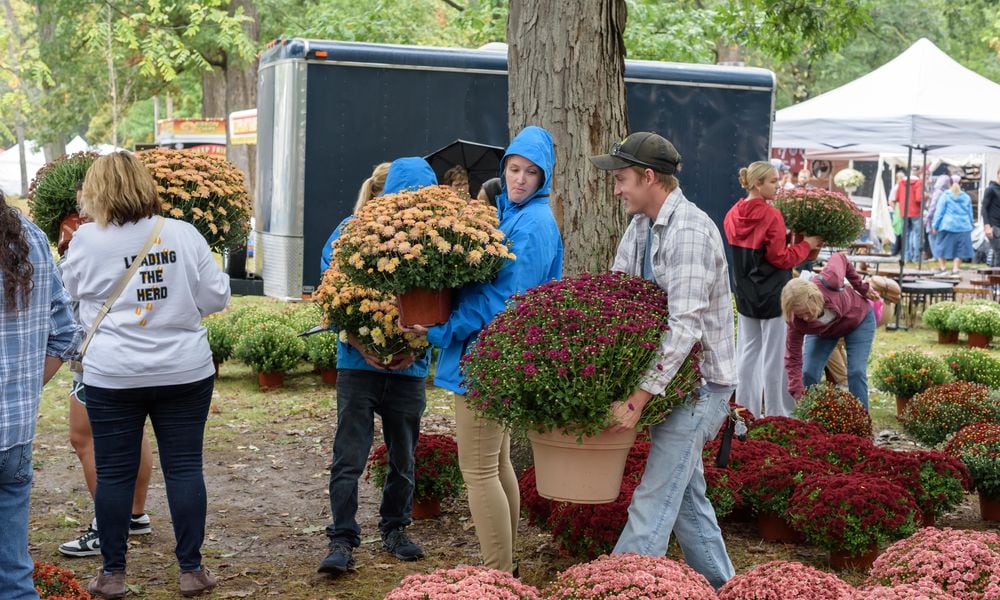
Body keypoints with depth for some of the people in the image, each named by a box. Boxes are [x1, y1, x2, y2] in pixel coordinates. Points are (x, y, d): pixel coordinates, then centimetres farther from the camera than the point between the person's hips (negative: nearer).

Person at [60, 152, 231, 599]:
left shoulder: (88, 239, -5)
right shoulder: (184, 234, -2)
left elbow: (67, 292, 10)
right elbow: (217, 298, 1)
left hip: (113, 377, -1)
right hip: (185, 372, 1)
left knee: (114, 473, 9)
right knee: (184, 468, 7)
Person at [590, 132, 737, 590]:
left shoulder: (689, 231, -22)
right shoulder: (641, 226, 8)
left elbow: (685, 328, -29)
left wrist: (639, 397, -32)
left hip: (698, 379, -10)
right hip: (673, 377, 10)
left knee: (653, 501, -11)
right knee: (686, 492, 18)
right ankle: (719, 584, 31)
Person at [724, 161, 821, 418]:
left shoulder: (733, 215, 4)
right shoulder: (771, 216, -17)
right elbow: (781, 259, -14)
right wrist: (806, 245, -3)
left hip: (745, 295, 7)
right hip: (772, 295, -7)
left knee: (748, 353, 13)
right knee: (775, 356, 1)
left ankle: (746, 410, 18)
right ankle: (777, 414, 7)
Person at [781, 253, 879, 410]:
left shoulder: (829, 281, -43)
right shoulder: (796, 323, -35)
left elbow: (839, 258, -20)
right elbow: (793, 359, -25)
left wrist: (861, 288, -12)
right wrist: (798, 393, -33)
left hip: (858, 320, -1)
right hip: (823, 331, 1)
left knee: (856, 372, -12)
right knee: (809, 373, -12)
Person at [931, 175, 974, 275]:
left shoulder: (945, 196, -2)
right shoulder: (966, 197, 10)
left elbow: (939, 212, -4)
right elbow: (970, 214, 16)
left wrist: (935, 226, 0)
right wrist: (970, 226, 25)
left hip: (947, 226, -3)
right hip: (963, 227, 3)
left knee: (943, 247, 9)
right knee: (959, 249, 7)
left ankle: (942, 268, 5)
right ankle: (955, 269, 2)